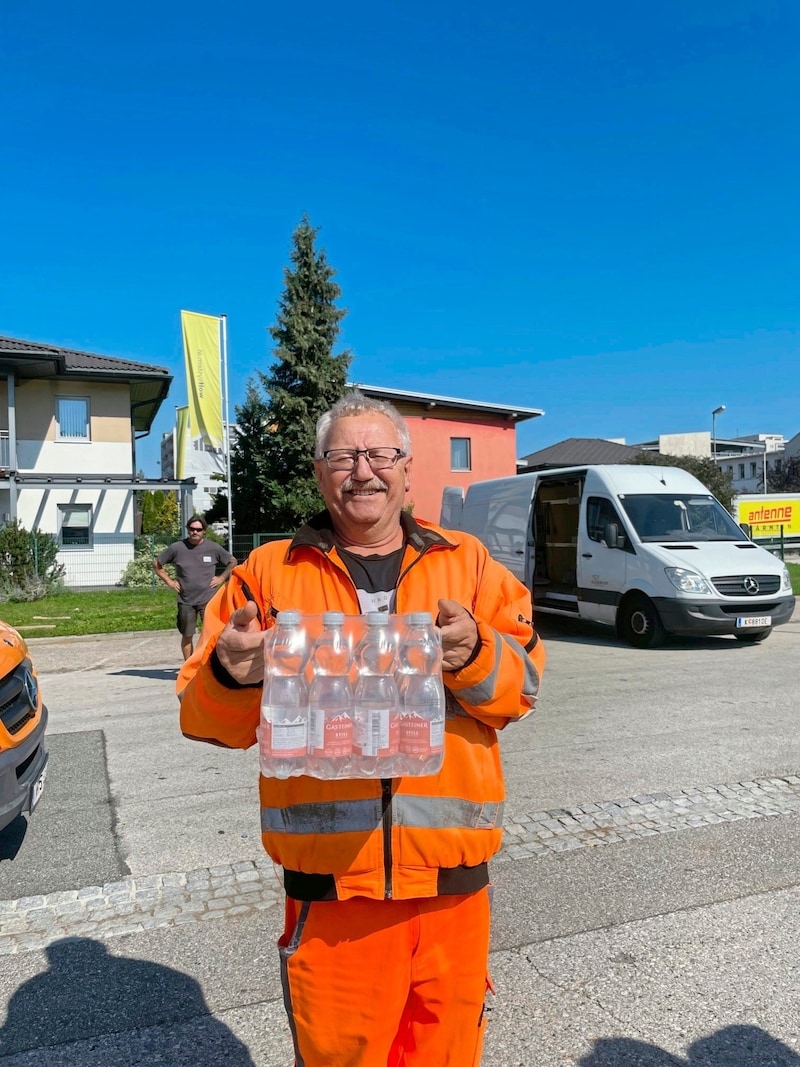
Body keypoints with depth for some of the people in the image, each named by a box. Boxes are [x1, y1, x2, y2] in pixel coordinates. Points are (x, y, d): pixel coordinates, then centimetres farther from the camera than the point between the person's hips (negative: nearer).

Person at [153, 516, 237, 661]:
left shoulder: (213, 548, 0)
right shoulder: (177, 548, -1)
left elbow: (233, 562, 14)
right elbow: (156, 564, 12)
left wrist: (221, 578, 4)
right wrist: (169, 581, 5)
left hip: (208, 599, -1)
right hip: (185, 601, 1)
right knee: (187, 635, 9)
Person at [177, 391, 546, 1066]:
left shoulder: (467, 562, 6)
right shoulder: (269, 573, 4)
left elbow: (521, 686, 0)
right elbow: (213, 722, 4)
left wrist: (473, 655, -20)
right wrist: (229, 675, -18)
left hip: (451, 870, 1)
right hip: (328, 875, 0)